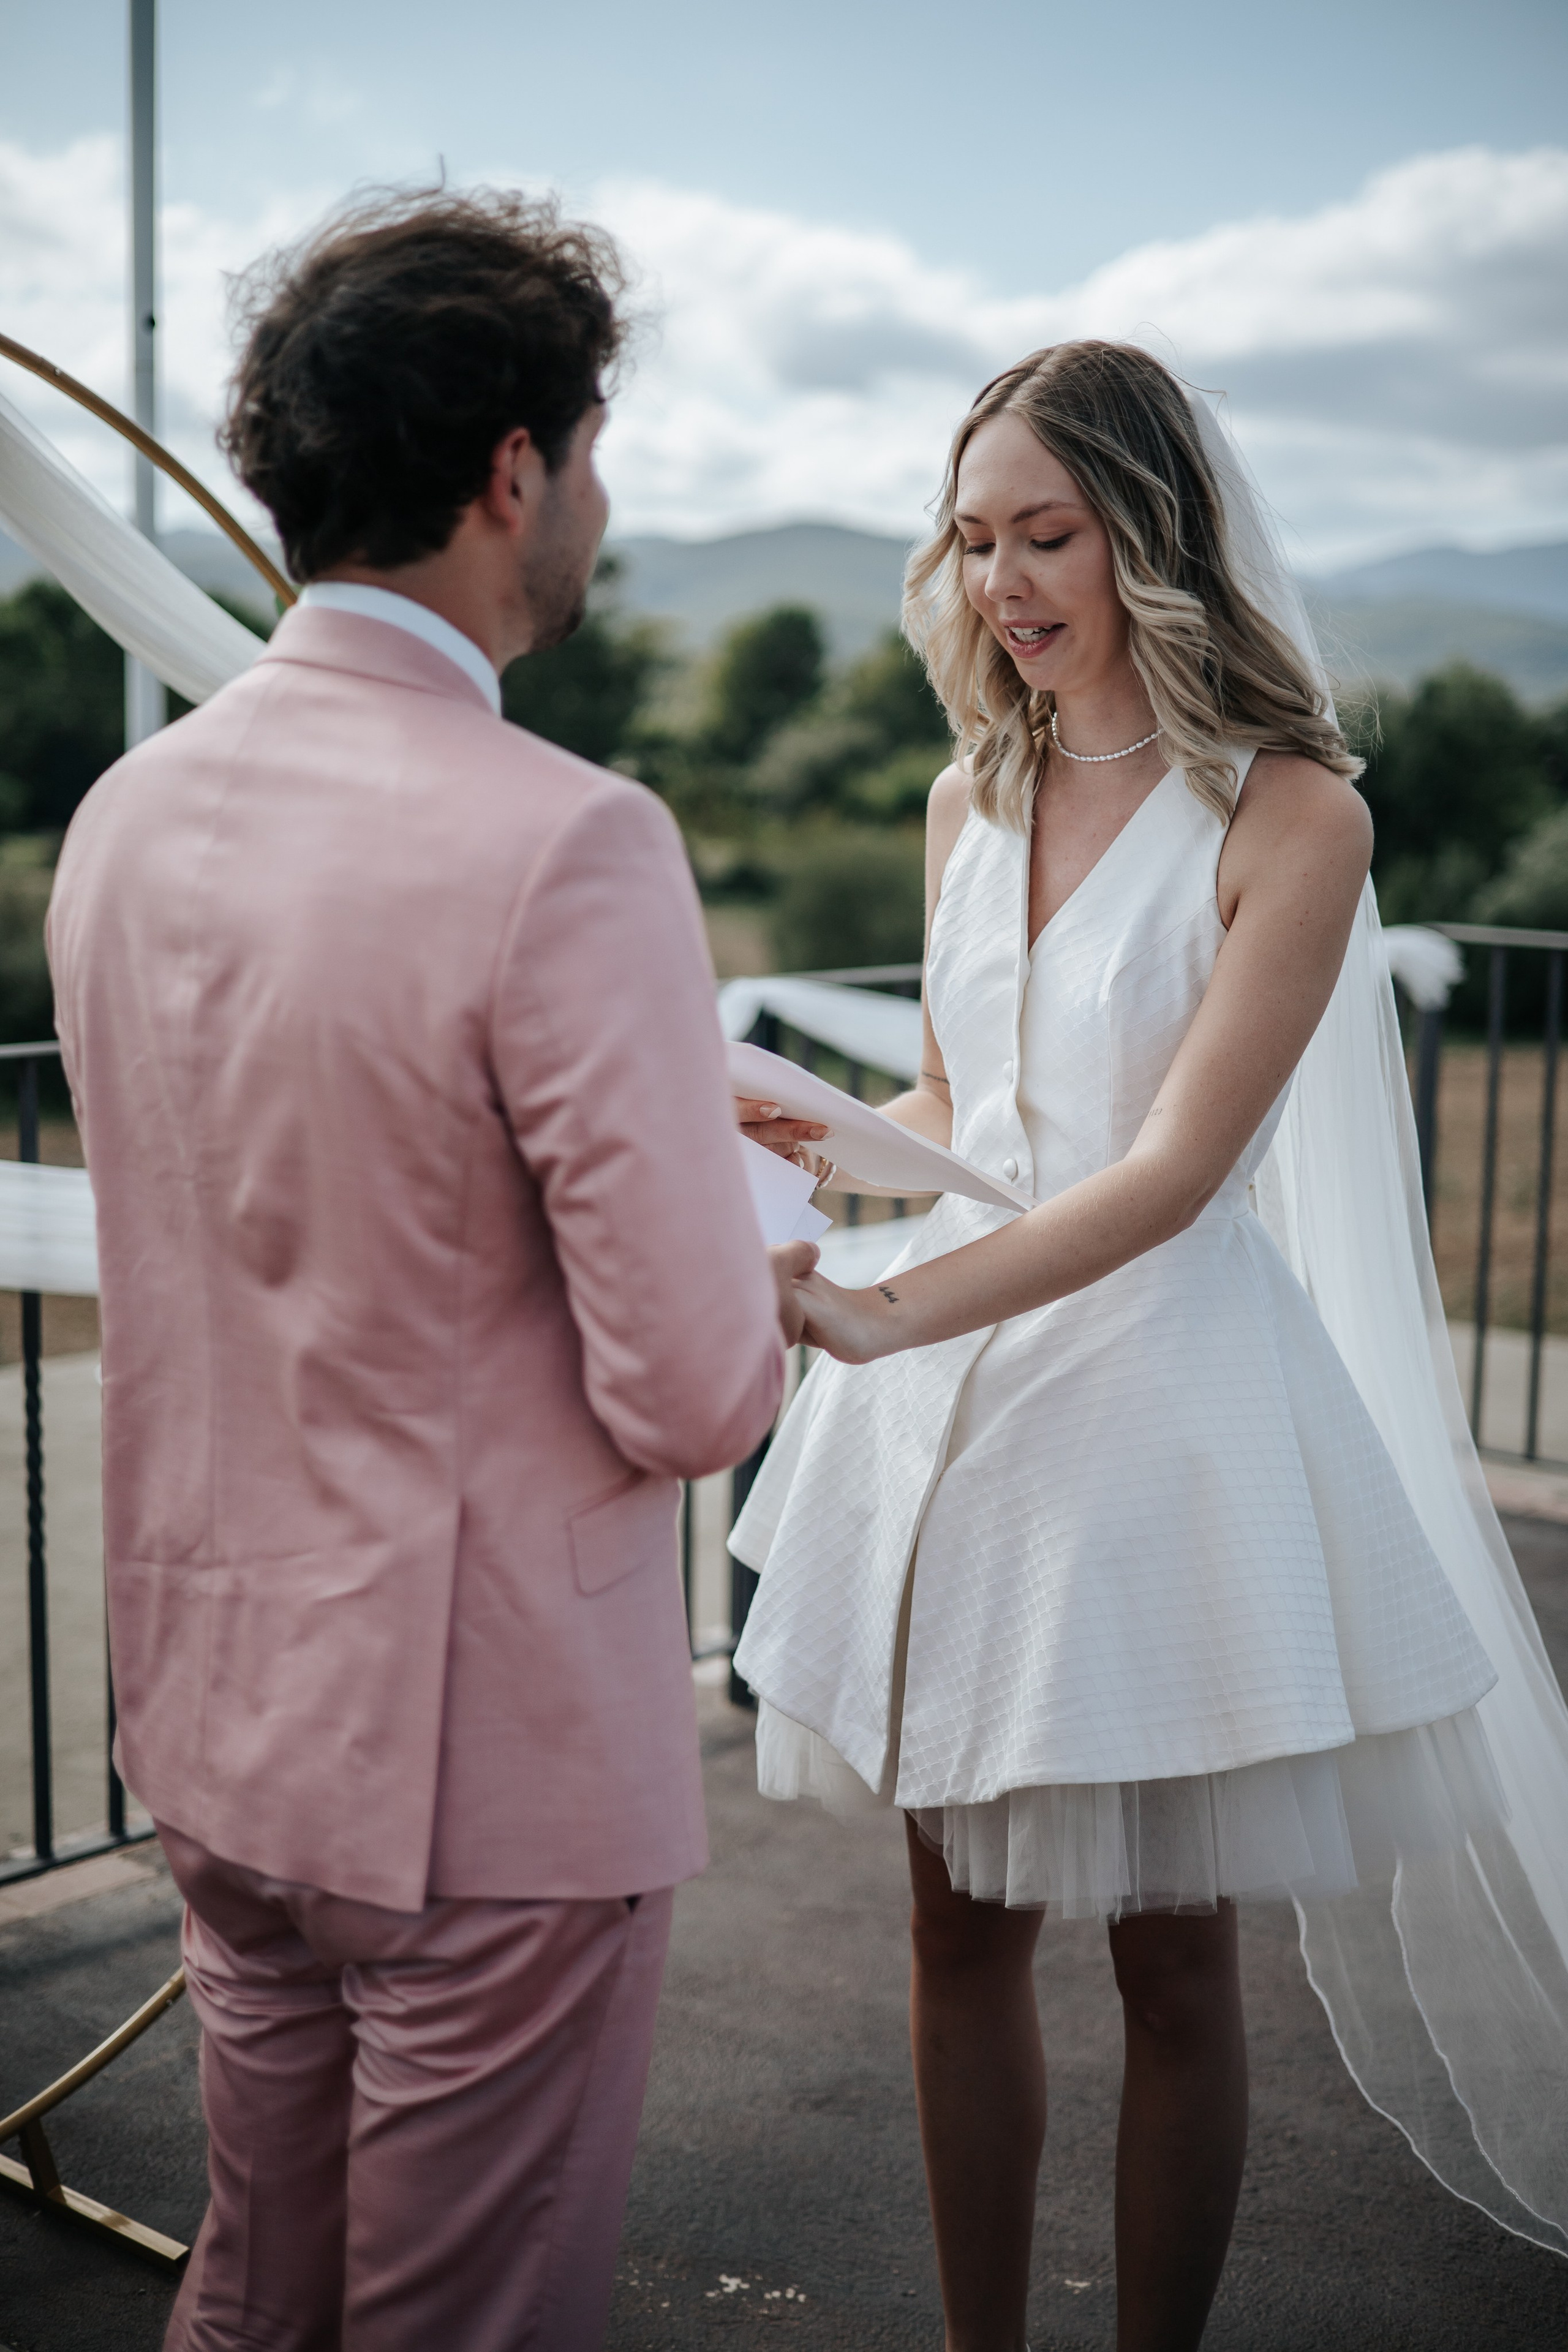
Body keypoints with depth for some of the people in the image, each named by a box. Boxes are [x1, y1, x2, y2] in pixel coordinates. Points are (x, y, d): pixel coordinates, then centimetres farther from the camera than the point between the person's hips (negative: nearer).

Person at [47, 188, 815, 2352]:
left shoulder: (127, 811, 1)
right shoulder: (566, 844, -22)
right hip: (490, 1763, -7)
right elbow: (697, 1393, -22)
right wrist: (756, 1304, 1)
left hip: (215, 1721, 7)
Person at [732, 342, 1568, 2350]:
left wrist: (874, 1319, -27)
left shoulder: (1290, 815, -10)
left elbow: (1173, 1170, -18)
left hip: (1163, 1400, -5)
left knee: (1168, 1956, 9)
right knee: (961, 1930, 13)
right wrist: (803, 1133, -4)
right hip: (955, 1386, 5)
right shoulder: (972, 798, 8)